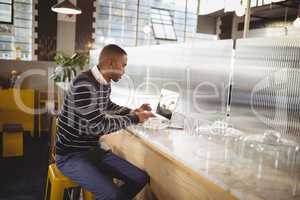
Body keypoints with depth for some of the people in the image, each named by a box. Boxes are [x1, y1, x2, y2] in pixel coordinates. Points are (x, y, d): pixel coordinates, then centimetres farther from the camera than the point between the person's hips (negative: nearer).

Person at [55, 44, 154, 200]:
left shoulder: (105, 83, 2)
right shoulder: (84, 85, -25)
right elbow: (99, 125, -25)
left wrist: (133, 111, 9)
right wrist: (134, 119, -15)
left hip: (95, 150, 8)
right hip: (71, 155, -8)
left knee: (141, 178, 2)